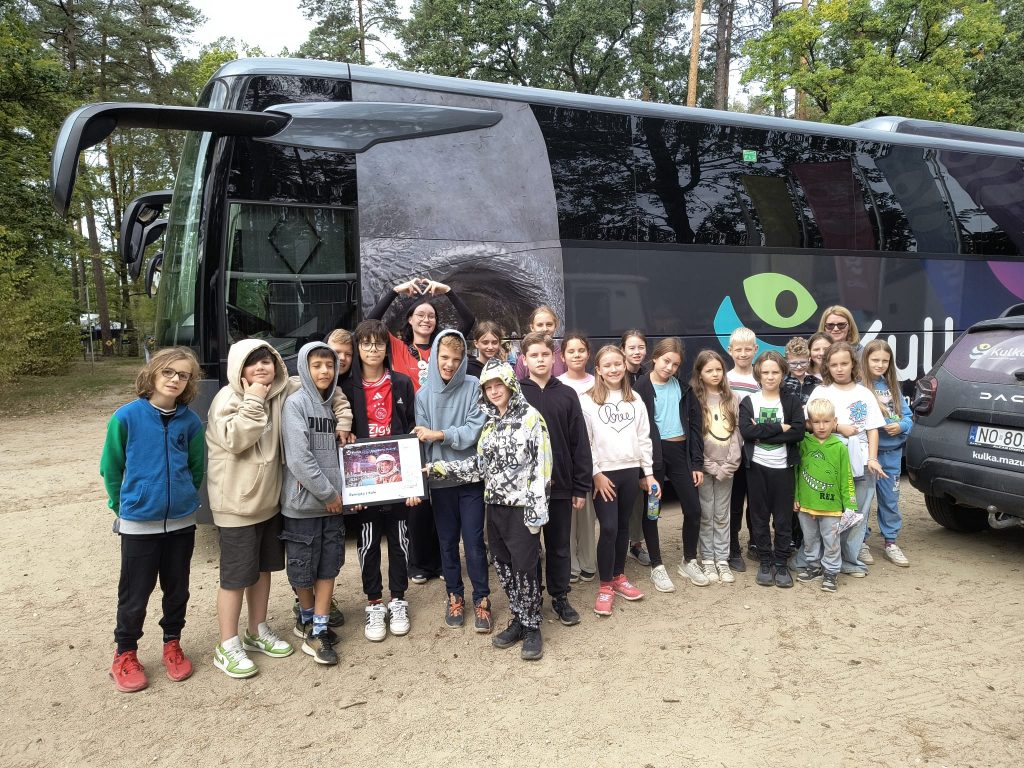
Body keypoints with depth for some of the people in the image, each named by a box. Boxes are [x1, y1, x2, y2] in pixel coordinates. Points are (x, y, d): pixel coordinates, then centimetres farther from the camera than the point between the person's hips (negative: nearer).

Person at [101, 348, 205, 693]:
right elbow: (110, 468, -1)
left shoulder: (190, 421, -3)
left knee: (177, 589, 14)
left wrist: (185, 499, 10)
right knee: (135, 593, 8)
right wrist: (122, 506, 4)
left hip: (181, 521, 3)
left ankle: (172, 644, 35)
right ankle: (125, 654, 29)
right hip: (138, 523, -2)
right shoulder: (126, 416, -11)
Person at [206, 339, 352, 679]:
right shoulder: (228, 398, -14)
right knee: (236, 574, 0)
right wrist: (254, 400, -25)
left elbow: (329, 390, 12)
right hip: (236, 502, -7)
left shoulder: (284, 391, 1)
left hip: (269, 498, 7)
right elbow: (235, 440, -28)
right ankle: (227, 647, 15)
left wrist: (342, 421, 0)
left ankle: (258, 632, 35)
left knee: (263, 567, 18)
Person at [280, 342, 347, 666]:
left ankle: (317, 632, 16)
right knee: (303, 569, 7)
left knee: (329, 566, 7)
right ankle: (307, 617, 31)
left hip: (333, 502, 5)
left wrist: (340, 491, 0)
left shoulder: (333, 404, 9)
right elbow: (298, 457, -17)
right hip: (302, 502, -5)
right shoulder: (295, 403, -10)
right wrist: (328, 493, -13)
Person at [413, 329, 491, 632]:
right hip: (439, 479, 2)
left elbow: (476, 431, -13)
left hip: (471, 477, -2)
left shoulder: (474, 387, -6)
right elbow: (420, 440, -1)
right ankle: (454, 595, 30)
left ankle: (482, 599, 18)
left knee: (474, 542, 2)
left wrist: (440, 434, -13)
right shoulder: (424, 394, 1)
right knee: (448, 542, 14)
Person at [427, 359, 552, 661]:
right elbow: (480, 464, 15)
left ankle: (532, 628, 13)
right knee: (504, 567, 12)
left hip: (521, 507, -7)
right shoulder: (490, 422, 13)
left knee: (525, 568, -2)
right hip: (494, 505, 7)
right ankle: (518, 621, 26)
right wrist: (441, 468, 8)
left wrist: (537, 508, -17)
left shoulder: (531, 417, -8)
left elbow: (542, 464, -12)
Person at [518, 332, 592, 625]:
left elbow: (580, 443, 2)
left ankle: (560, 596, 29)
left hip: (560, 485, 2)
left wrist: (581, 487, 0)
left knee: (559, 545, 13)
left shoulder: (567, 394, 3)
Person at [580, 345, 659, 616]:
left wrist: (648, 472, 7)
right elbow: (584, 441, -8)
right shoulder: (588, 400, -6)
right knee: (608, 528, -6)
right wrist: (595, 474, -12)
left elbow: (643, 438, 10)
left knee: (623, 526, 12)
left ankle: (619, 577, 27)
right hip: (603, 472, -4)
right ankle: (605, 587, 6)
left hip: (630, 470, 4)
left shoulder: (635, 399, 8)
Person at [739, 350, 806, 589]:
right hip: (756, 466, 0)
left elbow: (798, 432, -11)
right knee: (760, 517, 8)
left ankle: (781, 564, 19)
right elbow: (746, 431, -13)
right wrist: (779, 428, -16)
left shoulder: (792, 402, 3)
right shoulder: (748, 402, 2)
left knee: (783, 518, 5)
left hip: (783, 467, 0)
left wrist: (762, 434, -16)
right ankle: (765, 562, 21)